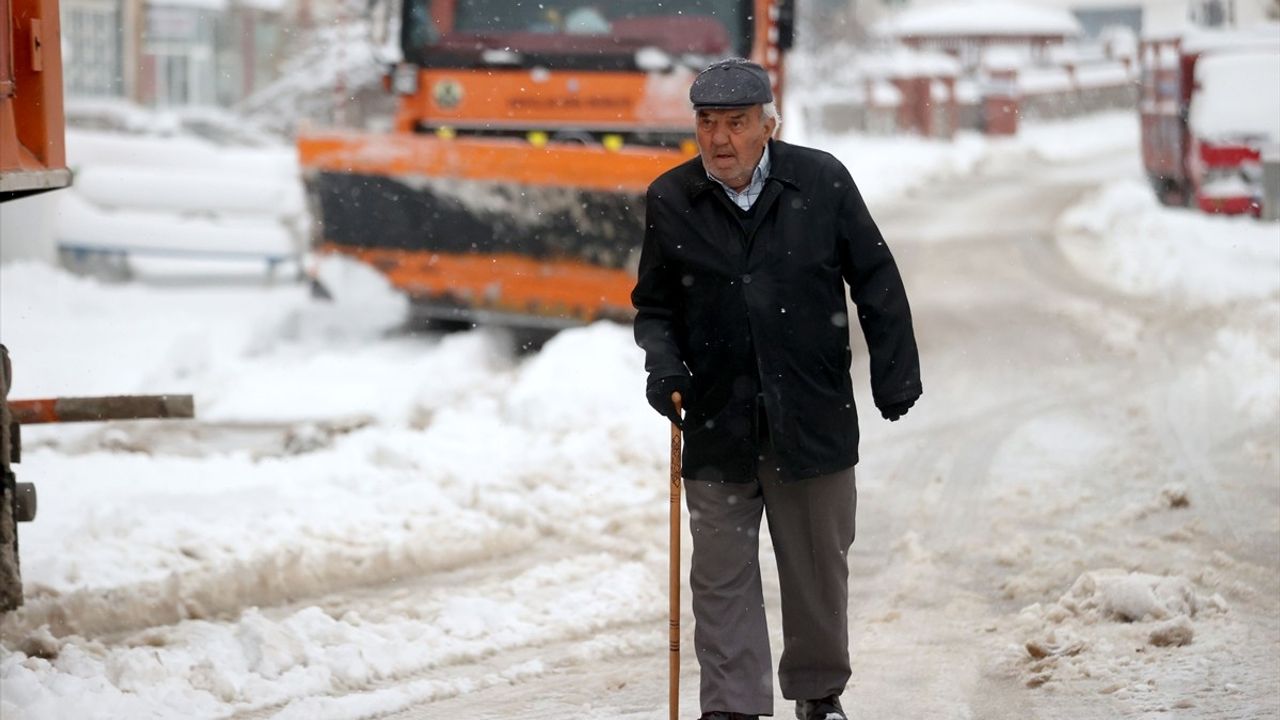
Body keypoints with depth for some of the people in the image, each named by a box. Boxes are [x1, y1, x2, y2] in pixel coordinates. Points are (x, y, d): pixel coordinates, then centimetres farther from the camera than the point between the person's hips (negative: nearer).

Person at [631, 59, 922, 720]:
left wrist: (894, 371, 3)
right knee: (722, 575, 0)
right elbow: (654, 303, 12)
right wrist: (663, 364, -6)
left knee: (819, 568, 10)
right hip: (717, 424, 1)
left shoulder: (821, 181, -2)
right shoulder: (671, 200, 1)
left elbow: (875, 279, 5)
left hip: (814, 416, 0)